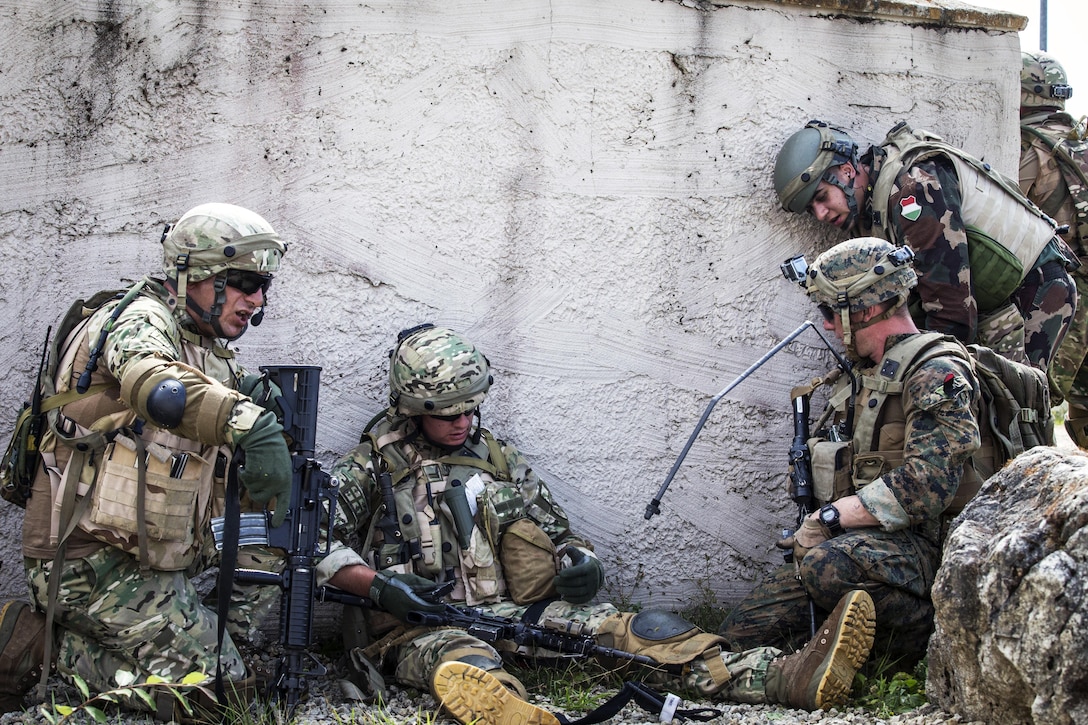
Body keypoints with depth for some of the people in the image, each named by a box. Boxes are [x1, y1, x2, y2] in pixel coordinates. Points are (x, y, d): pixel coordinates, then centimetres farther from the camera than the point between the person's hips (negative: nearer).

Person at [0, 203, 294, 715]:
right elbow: (156, 385, -36)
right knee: (215, 689, -13)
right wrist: (249, 422, -50)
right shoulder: (140, 320, -10)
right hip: (95, 562, -9)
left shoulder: (213, 359, 16)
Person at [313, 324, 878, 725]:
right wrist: (378, 585, -20)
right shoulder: (372, 466, 5)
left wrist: (580, 562, -1)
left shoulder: (498, 458, 20)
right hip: (415, 628, -5)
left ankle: (787, 678, -34)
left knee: (627, 626, -18)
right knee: (466, 667, -42)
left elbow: (558, 532, 23)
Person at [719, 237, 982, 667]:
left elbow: (926, 484, -22)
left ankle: (931, 638, -17)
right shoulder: (862, 377, 21)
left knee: (829, 568, -40)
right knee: (738, 636, -4)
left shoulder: (937, 373, -9)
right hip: (848, 543, 8)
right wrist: (812, 529, 11)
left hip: (917, 544, -8)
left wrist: (829, 518, -18)